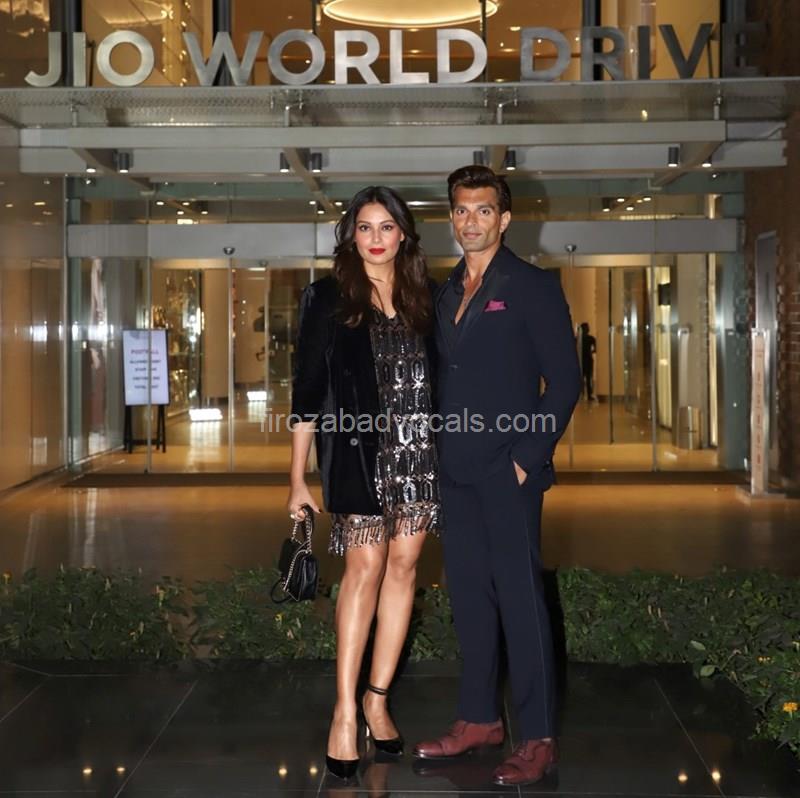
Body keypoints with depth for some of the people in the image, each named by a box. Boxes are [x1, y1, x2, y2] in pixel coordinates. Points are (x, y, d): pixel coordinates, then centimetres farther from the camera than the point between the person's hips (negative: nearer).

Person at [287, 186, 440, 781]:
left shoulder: (423, 297, 9)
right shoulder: (328, 298, 0)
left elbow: (436, 377, 12)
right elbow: (308, 390, -1)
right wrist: (299, 479, -4)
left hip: (418, 448, 4)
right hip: (360, 451, -4)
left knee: (403, 568, 5)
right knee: (365, 569, -8)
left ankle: (378, 699, 15)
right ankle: (345, 710, -1)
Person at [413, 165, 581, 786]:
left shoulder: (533, 287, -3)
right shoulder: (447, 293, 16)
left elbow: (565, 381, -7)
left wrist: (529, 459, -12)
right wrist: (436, 454, 8)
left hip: (509, 472, -6)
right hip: (457, 472, 6)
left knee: (519, 596, -5)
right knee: (469, 594, 11)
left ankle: (539, 739, 2)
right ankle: (479, 719, 22)